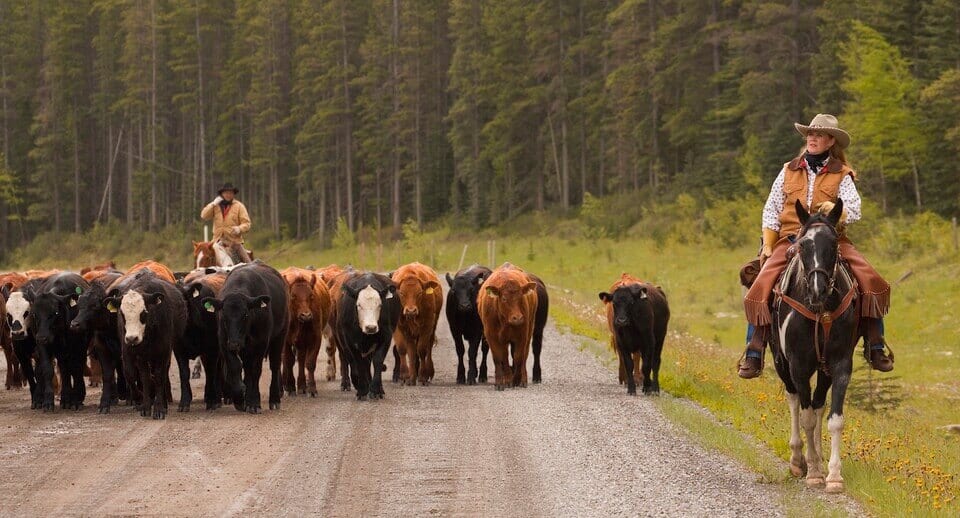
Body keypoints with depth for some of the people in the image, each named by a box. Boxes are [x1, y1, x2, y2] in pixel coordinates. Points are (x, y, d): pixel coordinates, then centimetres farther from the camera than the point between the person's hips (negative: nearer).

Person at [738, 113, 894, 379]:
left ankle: (875, 347, -10)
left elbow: (854, 210, -5)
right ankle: (754, 353, -16)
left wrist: (836, 209, -26)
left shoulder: (841, 175, 7)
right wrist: (767, 247, 4)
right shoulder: (789, 171, 12)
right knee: (760, 288, -22)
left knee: (871, 282, -21)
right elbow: (771, 211, 13)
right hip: (790, 240, 1)